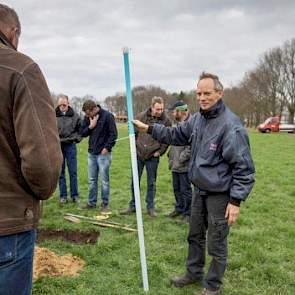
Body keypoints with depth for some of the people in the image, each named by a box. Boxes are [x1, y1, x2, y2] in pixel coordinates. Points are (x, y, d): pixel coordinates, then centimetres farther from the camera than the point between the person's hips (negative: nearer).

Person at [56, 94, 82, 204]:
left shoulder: (75, 116, 0)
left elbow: (81, 129, 11)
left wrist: (77, 138, -2)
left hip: (70, 146, 0)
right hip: (58, 146, 0)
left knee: (73, 172, 4)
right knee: (60, 172, 7)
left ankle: (75, 195, 14)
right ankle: (63, 195, 15)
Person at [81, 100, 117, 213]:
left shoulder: (107, 116, -10)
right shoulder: (87, 117, 5)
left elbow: (113, 134, -9)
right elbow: (83, 133, 8)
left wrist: (106, 147, -13)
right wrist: (90, 126, -9)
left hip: (103, 153, -5)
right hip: (91, 153, 5)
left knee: (104, 180, 1)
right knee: (91, 180, 12)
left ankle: (105, 204, 12)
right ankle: (91, 202, 24)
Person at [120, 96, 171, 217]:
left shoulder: (166, 121, -7)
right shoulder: (141, 117, -4)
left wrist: (160, 151, -4)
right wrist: (135, 146, 0)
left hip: (153, 156, -1)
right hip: (138, 154, 1)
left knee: (151, 183, 8)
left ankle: (150, 207, 20)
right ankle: (133, 205, 23)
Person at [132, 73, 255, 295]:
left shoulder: (230, 125, -22)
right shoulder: (198, 119, 2)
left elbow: (243, 167, -21)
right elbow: (176, 134, 17)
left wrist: (236, 201, -22)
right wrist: (149, 129, 8)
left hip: (220, 195, -8)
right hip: (200, 190, 8)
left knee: (216, 244, 8)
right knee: (195, 236, 23)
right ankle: (193, 273, 43)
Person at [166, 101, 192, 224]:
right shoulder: (178, 124, 13)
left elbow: (191, 147, -24)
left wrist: (181, 159, -20)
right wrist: (171, 155, 14)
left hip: (184, 166, -9)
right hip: (175, 165, 9)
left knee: (185, 190, 3)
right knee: (177, 189, 20)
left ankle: (187, 213, 17)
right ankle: (179, 208, 36)